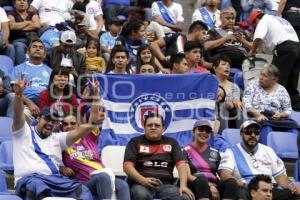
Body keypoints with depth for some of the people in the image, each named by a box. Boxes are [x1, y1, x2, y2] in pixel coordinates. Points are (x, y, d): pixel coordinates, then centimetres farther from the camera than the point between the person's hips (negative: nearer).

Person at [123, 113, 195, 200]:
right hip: (141, 184, -2)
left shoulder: (171, 143, 18)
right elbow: (127, 166, 0)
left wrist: (183, 185, -11)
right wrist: (143, 180, -18)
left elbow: (181, 164, 7)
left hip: (165, 184, 2)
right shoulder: (135, 142, 12)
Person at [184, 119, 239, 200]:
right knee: (201, 179, -38)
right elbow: (188, 176, -4)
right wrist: (209, 185, -17)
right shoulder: (186, 151, 9)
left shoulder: (215, 153, 23)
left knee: (231, 182, -28)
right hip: (195, 188, -4)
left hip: (214, 188, 4)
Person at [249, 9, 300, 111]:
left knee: (277, 81, -6)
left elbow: (258, 38, -9)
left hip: (284, 48, -8)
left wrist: (252, 51, 5)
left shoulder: (263, 21, 8)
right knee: (292, 84, 12)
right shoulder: (281, 19, 33)